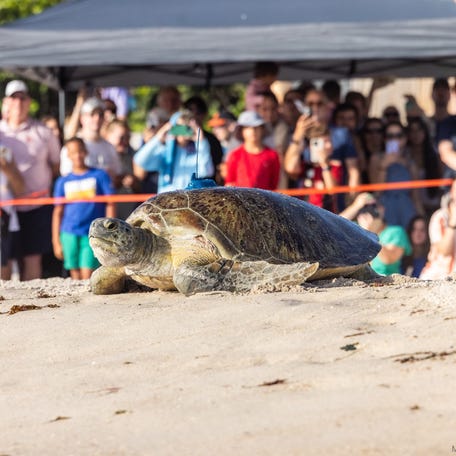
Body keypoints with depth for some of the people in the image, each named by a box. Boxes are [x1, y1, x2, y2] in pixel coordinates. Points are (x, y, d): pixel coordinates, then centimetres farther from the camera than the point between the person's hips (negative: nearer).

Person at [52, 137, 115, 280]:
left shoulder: (100, 176, 6)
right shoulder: (63, 181, 11)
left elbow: (110, 205, 4)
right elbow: (58, 212, 13)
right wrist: (56, 241, 8)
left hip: (92, 234, -2)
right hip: (70, 234, 2)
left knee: (87, 276, -11)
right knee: (76, 277, 4)